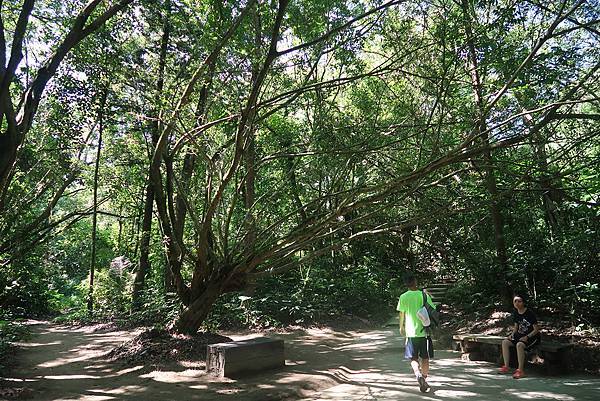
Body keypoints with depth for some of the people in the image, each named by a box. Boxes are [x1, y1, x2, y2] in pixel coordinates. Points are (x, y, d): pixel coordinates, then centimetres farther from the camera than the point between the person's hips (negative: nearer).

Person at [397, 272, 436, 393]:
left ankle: (418, 374, -17)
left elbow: (401, 314, 1)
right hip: (425, 332, 1)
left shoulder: (403, 297, -6)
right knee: (425, 358, 14)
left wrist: (401, 327, 15)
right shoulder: (424, 295, -5)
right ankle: (424, 381, 18)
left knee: (413, 358, 8)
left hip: (411, 332, -1)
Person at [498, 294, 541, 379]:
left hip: (533, 336, -8)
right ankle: (506, 367, -6)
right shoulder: (515, 313, 5)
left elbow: (536, 329, -16)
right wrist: (512, 334, -2)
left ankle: (521, 370, -26)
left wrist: (527, 337, -25)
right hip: (521, 335, 8)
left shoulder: (530, 313, -17)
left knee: (519, 345, -35)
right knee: (505, 342, -11)